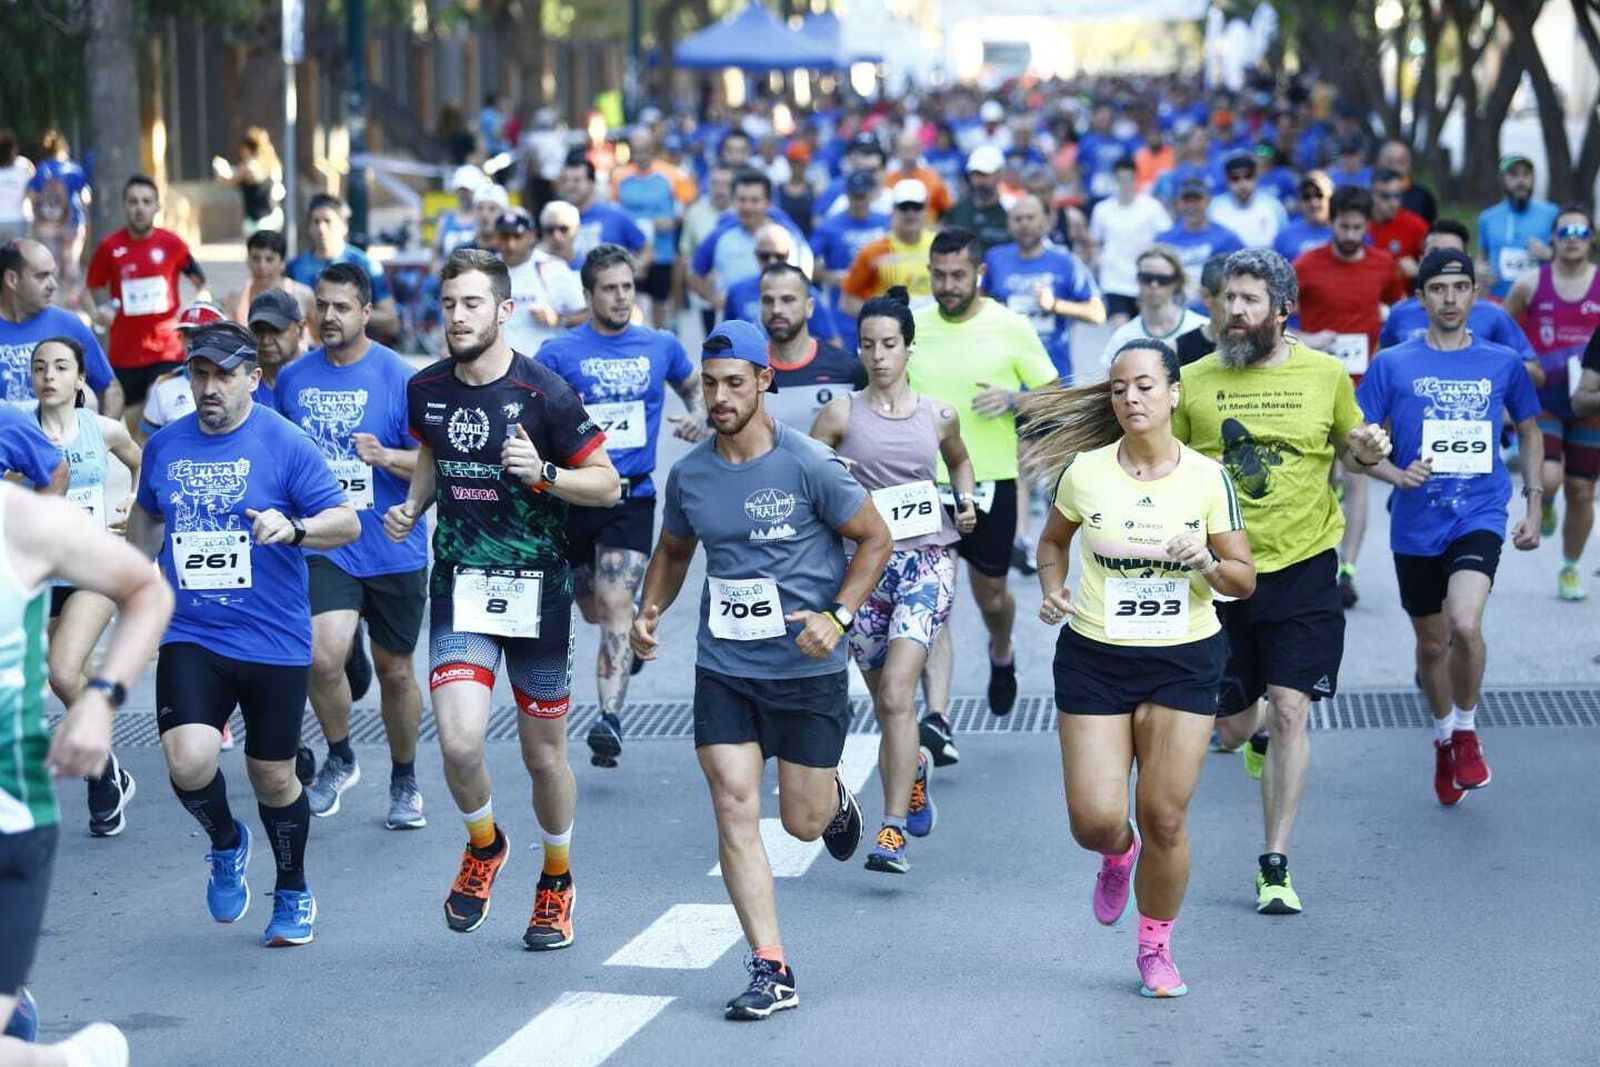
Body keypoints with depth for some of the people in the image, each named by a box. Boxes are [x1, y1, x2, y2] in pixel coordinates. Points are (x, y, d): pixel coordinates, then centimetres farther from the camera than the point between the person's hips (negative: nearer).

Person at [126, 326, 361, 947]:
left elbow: (347, 522, -10)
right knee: (189, 761, -19)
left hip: (273, 642, -2)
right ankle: (226, 843, 14)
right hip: (189, 638, 2)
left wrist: (294, 528, -29)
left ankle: (293, 895, 34)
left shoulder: (286, 445, -7)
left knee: (273, 779, 9)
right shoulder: (164, 446, 6)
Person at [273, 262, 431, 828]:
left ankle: (404, 782, 31)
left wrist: (385, 456, -27)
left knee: (394, 669, 10)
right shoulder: (292, 378, 4)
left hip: (394, 551, -1)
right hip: (323, 545, 1)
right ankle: (339, 759, 7)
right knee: (323, 656, -19)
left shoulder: (399, 378, -8)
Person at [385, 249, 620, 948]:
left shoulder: (544, 393, -12)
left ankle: (556, 881, 35)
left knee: (543, 752, 9)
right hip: (459, 586, 2)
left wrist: (542, 474, -24)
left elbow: (607, 484, -7)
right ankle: (484, 846, 16)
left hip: (536, 589, -2)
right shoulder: (427, 390, 1)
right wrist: (412, 506, 3)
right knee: (459, 741, -16)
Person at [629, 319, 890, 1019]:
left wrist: (837, 617, -14)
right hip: (723, 669, 3)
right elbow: (673, 551, 19)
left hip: (808, 671, -3)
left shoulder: (808, 465, -12)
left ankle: (836, 797, 45)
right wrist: (649, 611, 2)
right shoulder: (688, 473, 2)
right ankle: (770, 972, -2)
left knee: (803, 822, 5)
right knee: (734, 812, -7)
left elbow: (875, 539, -3)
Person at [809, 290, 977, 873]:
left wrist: (967, 502, 9)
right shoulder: (841, 414, 0)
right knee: (885, 702, 11)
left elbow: (959, 459, 26)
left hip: (927, 561, -1)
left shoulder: (938, 417, 5)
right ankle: (914, 774, 44)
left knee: (896, 692, -17)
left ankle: (893, 832, -18)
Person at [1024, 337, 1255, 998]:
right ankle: (1118, 856, 34)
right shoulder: (1084, 471, -3)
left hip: (1185, 661, 0)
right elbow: (1053, 540, 16)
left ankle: (1155, 946, 21)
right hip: (1094, 658, 1)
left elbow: (1244, 580, 1)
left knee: (1164, 819, -2)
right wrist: (1052, 590, -3)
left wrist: (1206, 562, -20)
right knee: (1095, 819, -6)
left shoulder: (1208, 478, -4)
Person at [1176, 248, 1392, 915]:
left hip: (1303, 566, -1)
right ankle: (1254, 732, 49)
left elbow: (1350, 449, 16)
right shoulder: (1193, 382, 0)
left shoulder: (1326, 374, 0)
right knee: (1231, 725, 9)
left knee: (1289, 711, -9)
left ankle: (1275, 867, 0)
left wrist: (1368, 450, -7)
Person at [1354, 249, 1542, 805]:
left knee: (1465, 625, -24)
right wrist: (1395, 473, -19)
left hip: (1480, 516, -1)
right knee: (1432, 644, 14)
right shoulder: (1393, 365, -1)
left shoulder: (1503, 363, 2)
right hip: (1416, 527, 1)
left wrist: (1534, 505, 11)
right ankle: (1444, 738, 39)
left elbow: (1529, 432, 17)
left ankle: (1467, 732, 0)